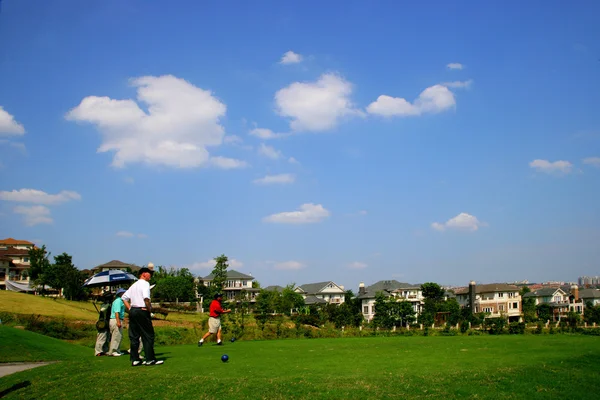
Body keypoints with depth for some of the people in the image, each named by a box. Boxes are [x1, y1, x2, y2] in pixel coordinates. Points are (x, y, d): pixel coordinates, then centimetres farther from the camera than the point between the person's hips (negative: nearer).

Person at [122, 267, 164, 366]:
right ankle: (150, 359, -3)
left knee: (134, 336, 8)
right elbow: (146, 298, -22)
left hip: (132, 311, 8)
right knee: (148, 336, -3)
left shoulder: (134, 285, 18)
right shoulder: (145, 284, -6)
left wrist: (130, 309, 14)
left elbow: (124, 297, 18)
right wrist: (150, 309, -10)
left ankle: (134, 359, 9)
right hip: (142, 311, -8)